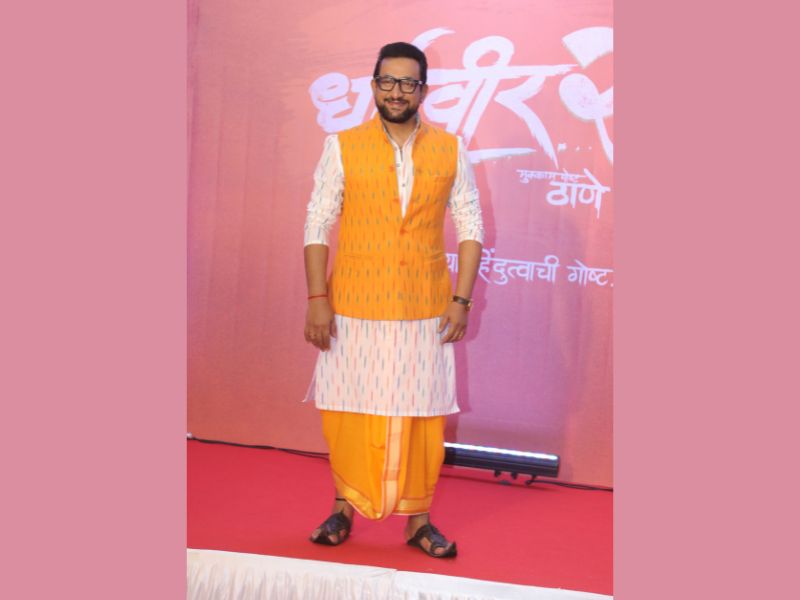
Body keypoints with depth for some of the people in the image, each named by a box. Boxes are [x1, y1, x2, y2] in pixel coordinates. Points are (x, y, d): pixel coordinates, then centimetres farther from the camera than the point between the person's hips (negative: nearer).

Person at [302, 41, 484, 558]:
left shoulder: (451, 151, 2)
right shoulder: (343, 147, 0)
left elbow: (470, 227, 3)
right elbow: (318, 225, -1)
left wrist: (462, 299, -4)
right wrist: (317, 298, -8)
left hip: (426, 310, 1)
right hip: (354, 306, 0)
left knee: (422, 414, 6)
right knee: (348, 409, 7)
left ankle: (418, 518, 21)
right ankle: (344, 506, 26)